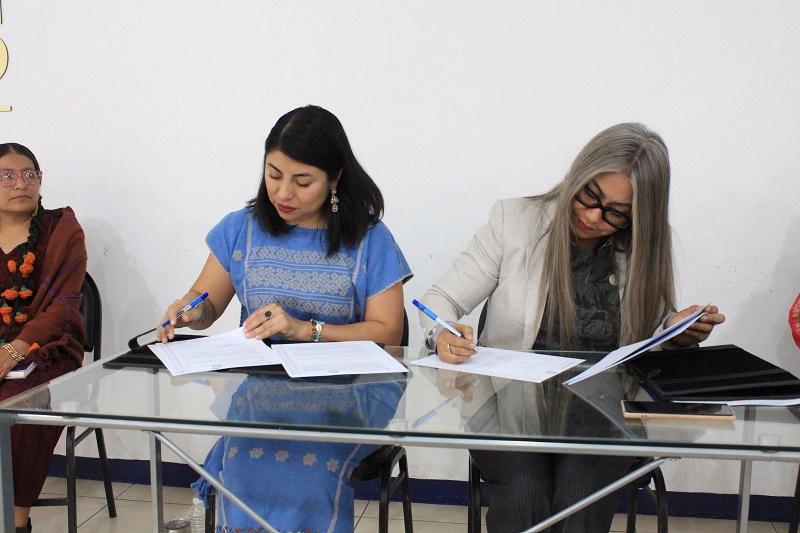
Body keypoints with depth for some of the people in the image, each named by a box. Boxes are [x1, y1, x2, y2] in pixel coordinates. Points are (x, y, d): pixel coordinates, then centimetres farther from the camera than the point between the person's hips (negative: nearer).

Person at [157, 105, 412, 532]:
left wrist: (305, 330, -15)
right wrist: (190, 311, -8)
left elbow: (386, 332, -3)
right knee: (246, 476, -25)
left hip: (341, 405, -2)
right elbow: (206, 300, 16)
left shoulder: (368, 239, 3)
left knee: (307, 480, -28)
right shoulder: (242, 229, 11)